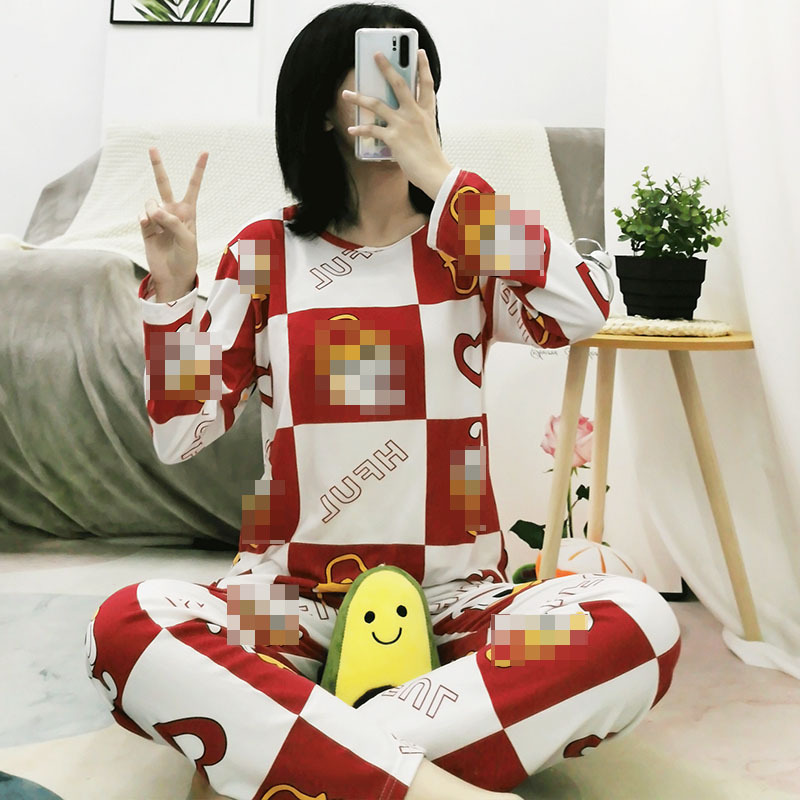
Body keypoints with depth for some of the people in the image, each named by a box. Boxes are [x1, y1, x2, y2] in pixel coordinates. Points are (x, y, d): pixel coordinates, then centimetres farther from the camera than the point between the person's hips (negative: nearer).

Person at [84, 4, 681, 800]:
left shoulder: (464, 243, 6)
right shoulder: (265, 250, 5)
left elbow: (580, 314, -16)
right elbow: (180, 434, 2)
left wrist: (440, 176, -13)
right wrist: (171, 289, -11)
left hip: (453, 592, 1)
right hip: (294, 589, 0)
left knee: (641, 625, -28)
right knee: (125, 626, -30)